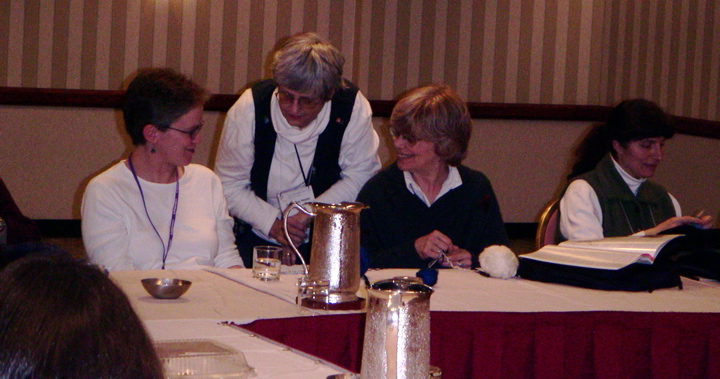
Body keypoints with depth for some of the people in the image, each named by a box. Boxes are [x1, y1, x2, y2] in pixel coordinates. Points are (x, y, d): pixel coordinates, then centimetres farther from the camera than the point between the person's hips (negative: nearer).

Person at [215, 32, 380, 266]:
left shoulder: (353, 108, -11)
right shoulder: (249, 109, -10)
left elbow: (359, 177, -1)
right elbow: (229, 186, -2)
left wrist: (308, 214, -13)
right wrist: (273, 224, -15)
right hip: (259, 240, 0)